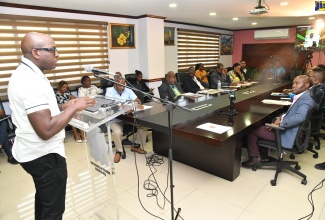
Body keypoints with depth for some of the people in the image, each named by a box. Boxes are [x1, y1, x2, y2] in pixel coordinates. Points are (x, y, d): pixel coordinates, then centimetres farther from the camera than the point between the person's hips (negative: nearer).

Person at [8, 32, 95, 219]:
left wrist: (64, 108, 6)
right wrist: (74, 108, -21)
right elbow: (46, 130, -31)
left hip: (33, 151, 10)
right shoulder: (32, 82, -26)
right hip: (44, 155, -10)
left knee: (44, 198, 29)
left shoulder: (23, 74, 7)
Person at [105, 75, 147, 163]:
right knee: (117, 132, -34)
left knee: (144, 124, -13)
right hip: (115, 119, -4)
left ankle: (136, 146, 8)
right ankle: (119, 151, -4)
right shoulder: (109, 91, -8)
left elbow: (137, 100, -1)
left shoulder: (128, 90, 5)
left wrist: (139, 104, -27)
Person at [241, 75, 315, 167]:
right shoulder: (302, 96, 10)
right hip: (286, 128, 10)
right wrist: (281, 118, 0)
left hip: (288, 134, -10)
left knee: (252, 131, -6)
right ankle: (263, 155, 25)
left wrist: (280, 124, -28)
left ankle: (255, 157, 9)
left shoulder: (306, 99, -21)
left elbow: (299, 117, -36)